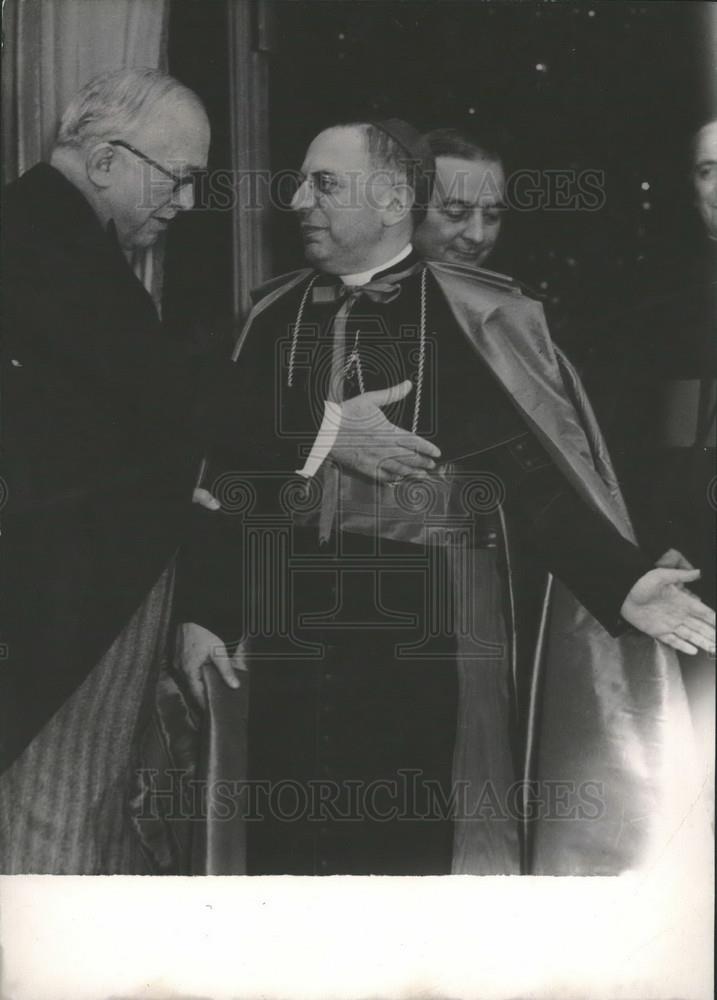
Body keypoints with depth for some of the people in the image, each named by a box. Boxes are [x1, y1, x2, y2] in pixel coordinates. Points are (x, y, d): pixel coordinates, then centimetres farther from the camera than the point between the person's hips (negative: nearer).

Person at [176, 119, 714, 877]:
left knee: (427, 846, 7)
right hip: (292, 639, 3)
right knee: (293, 847, 9)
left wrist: (624, 582, -18)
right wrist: (204, 610, 3)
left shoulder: (478, 317, -3)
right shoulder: (275, 316, 8)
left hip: (433, 642, -3)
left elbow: (538, 473, -6)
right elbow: (229, 463, 8)